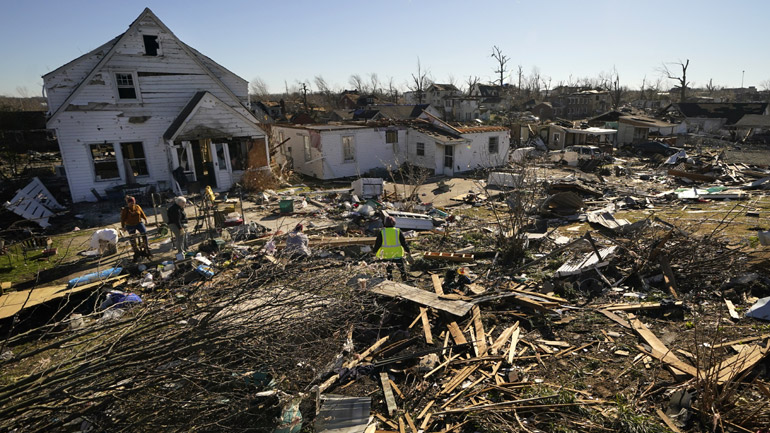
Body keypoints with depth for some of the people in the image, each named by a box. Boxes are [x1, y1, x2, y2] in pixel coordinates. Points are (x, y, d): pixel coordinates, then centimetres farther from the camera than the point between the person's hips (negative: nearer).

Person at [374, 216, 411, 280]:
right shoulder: (398, 231, -6)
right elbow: (404, 243, -3)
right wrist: (408, 251, 7)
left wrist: (375, 252, 13)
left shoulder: (382, 232, -5)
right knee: (402, 269, 15)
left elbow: (378, 243, 0)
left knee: (389, 270, 15)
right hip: (398, 255, -1)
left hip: (387, 255, 1)